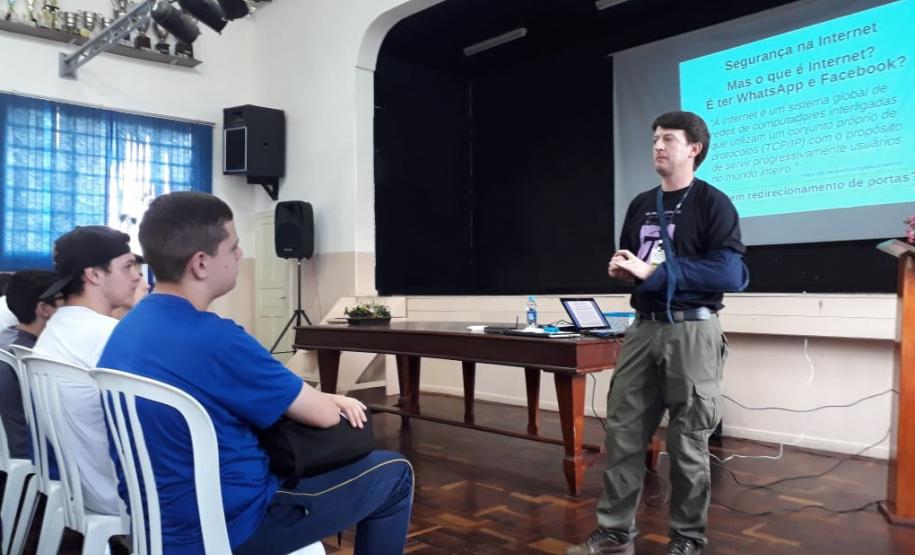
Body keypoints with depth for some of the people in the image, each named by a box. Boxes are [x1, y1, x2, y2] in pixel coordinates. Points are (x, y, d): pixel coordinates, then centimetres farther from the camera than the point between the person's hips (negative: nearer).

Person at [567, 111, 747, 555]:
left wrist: (654, 270, -18)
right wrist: (621, 268, 1)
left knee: (687, 443, 5)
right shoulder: (641, 205, 15)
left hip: (692, 331, -5)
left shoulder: (712, 203, -4)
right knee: (623, 433, 5)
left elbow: (731, 274, -16)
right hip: (643, 328, 6)